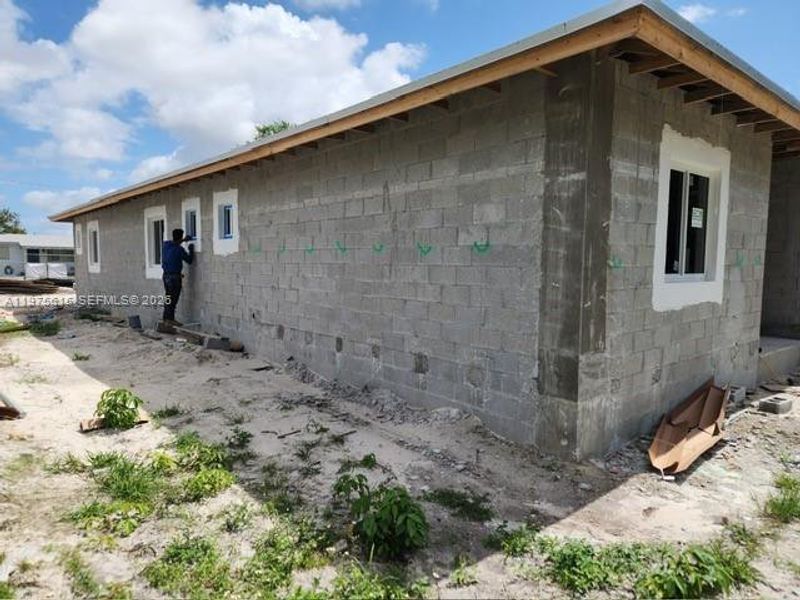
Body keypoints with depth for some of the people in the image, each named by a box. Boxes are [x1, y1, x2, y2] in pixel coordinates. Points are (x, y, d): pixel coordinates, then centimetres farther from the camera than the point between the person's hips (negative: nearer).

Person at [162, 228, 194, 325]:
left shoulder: (165, 244, 4)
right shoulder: (179, 249, -17)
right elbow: (189, 260, -6)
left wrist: (184, 240, 32)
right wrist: (191, 250, 7)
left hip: (166, 275, 8)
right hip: (174, 276, -8)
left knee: (168, 298, 14)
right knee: (173, 299, -3)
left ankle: (166, 318, 18)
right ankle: (170, 319, 0)